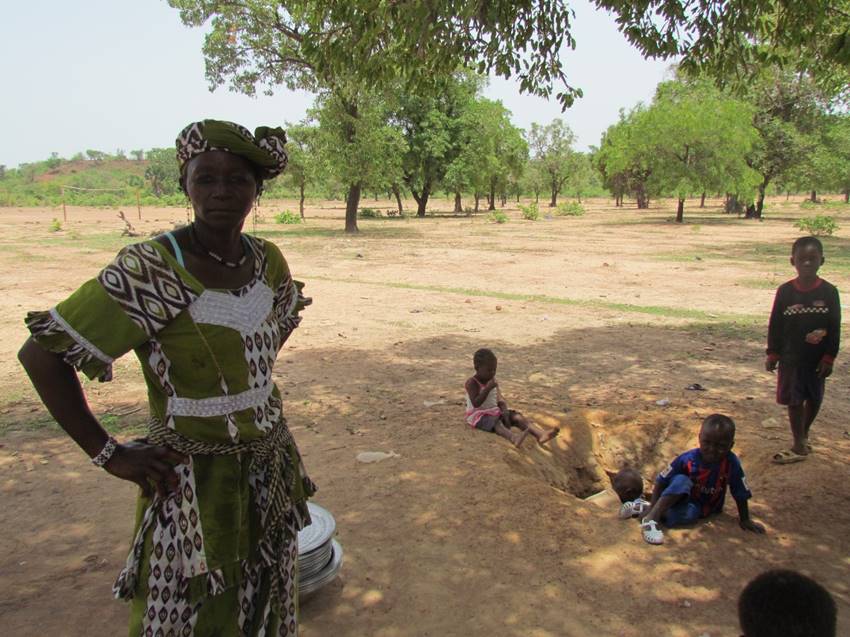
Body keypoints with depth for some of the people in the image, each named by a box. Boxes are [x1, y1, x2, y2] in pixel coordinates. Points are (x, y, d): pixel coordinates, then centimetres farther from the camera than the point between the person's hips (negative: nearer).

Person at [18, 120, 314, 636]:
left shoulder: (267, 260, -1)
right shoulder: (149, 272, -20)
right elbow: (41, 355, -17)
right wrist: (107, 454, -16)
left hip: (271, 464, 6)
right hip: (195, 477, -6)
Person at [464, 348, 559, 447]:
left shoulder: (493, 380, 7)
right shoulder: (472, 382, -14)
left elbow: (500, 401, 4)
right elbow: (476, 404, -26)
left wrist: (505, 413, -15)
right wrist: (488, 388, -30)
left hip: (495, 412, 7)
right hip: (479, 416, -7)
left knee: (517, 417, -15)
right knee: (496, 423, -37)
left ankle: (541, 434, -37)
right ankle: (514, 437, -69)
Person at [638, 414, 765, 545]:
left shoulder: (731, 463, -23)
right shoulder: (687, 459, -23)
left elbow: (741, 495, -9)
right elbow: (661, 483, -17)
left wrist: (745, 520, -1)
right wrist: (652, 508, -23)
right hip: (682, 497, 0)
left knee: (689, 514, -36)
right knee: (681, 481, -35)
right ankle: (651, 517, -34)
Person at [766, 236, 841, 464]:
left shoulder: (829, 292, -6)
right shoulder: (785, 291, -6)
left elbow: (835, 328, -3)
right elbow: (775, 325, -1)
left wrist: (829, 357, -5)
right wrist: (772, 354, 0)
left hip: (818, 359, 1)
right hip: (791, 358, -1)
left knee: (814, 399, 15)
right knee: (794, 401, 3)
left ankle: (804, 434, 38)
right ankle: (799, 446, 13)